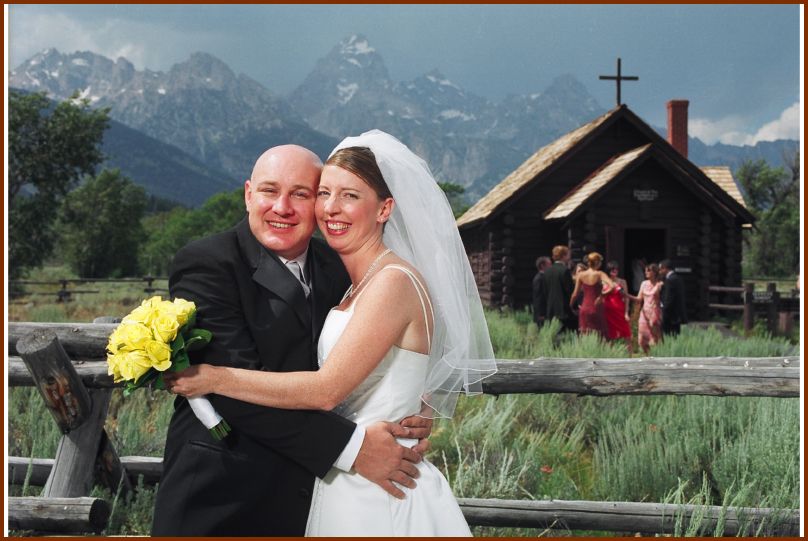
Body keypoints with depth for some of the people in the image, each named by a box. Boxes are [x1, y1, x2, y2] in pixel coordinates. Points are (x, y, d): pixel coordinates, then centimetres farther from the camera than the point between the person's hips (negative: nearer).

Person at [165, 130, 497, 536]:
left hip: (380, 494, -8)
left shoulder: (394, 281, -17)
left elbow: (327, 389, -21)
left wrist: (216, 378, -18)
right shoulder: (355, 286, 11)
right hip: (344, 485, 8)